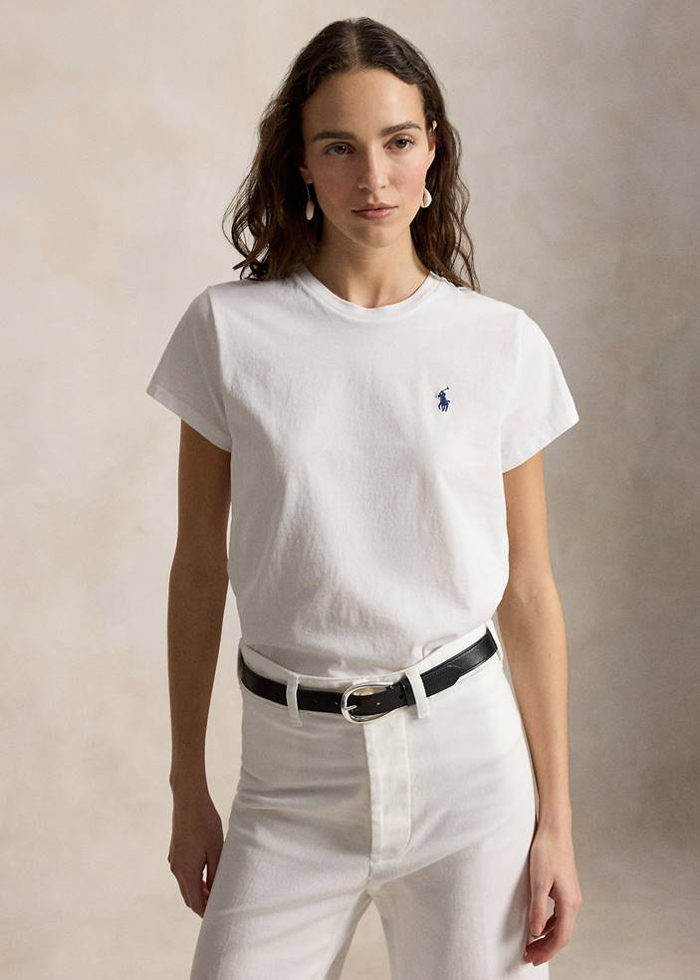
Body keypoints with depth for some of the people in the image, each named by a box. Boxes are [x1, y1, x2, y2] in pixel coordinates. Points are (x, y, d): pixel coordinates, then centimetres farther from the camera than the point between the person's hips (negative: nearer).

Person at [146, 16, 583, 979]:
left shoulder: (504, 343, -2)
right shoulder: (228, 330, -3)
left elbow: (529, 591, 1)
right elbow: (199, 570, 3)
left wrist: (556, 818, 1)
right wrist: (188, 790, 6)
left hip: (465, 747, 0)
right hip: (294, 766, 0)